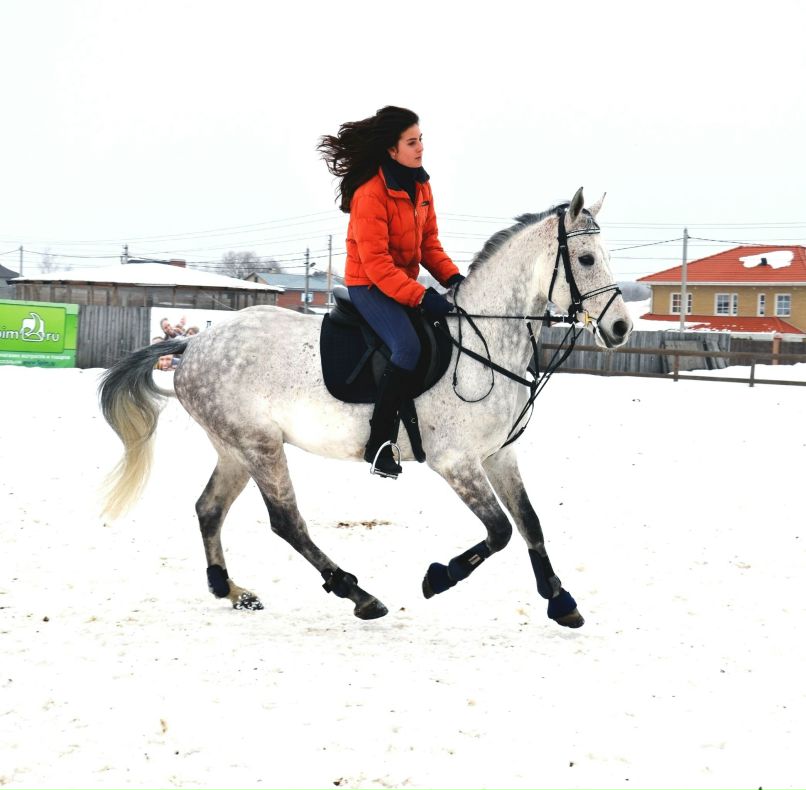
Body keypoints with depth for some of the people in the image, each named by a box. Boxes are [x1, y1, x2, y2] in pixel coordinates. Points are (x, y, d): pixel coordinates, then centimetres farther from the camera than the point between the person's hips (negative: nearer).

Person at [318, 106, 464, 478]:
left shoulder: (420, 185, 5)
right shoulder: (370, 193, -21)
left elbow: (429, 242, 10)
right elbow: (376, 262, -25)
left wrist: (452, 277, -7)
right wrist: (421, 296, -31)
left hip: (406, 282, 9)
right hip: (370, 285, -9)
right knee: (408, 347, -29)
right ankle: (378, 444, -22)